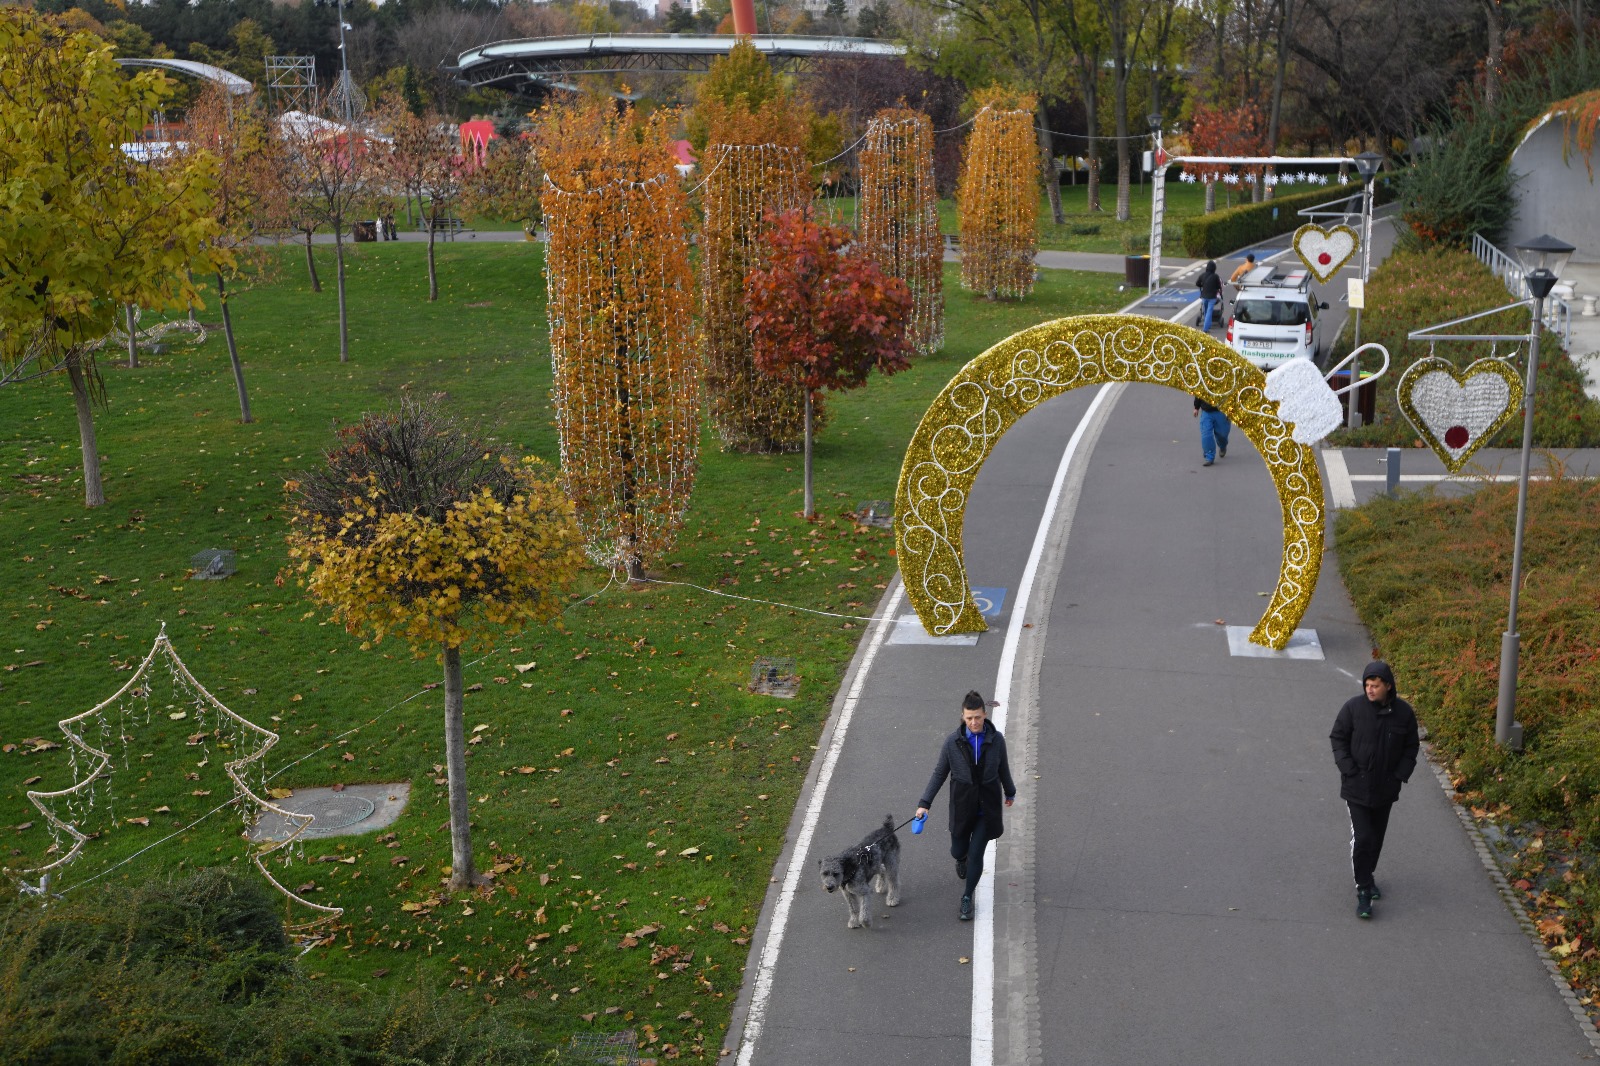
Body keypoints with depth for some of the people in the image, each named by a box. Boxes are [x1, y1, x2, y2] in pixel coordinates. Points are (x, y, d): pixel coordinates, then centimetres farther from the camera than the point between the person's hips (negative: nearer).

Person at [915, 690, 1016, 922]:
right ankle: (962, 859, 54)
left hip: (987, 807, 0)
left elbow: (1003, 768, 6)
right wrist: (924, 803, -9)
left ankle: (967, 899, 19)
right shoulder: (952, 742, -14)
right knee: (958, 851, 13)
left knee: (976, 854, -1)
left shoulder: (996, 739, -11)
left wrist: (1010, 792, 21)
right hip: (962, 806, 0)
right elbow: (939, 773, -5)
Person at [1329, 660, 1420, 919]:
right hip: (1357, 788, -3)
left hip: (1385, 789, 3)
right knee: (1361, 837, -8)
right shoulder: (1353, 708, -12)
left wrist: (1399, 776, -5)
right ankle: (1363, 890, 1)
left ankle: (1367, 876, 37)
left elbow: (1410, 747, 5)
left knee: (1377, 836, 16)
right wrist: (1350, 771, -12)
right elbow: (1338, 738, -4)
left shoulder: (1403, 713, -6)